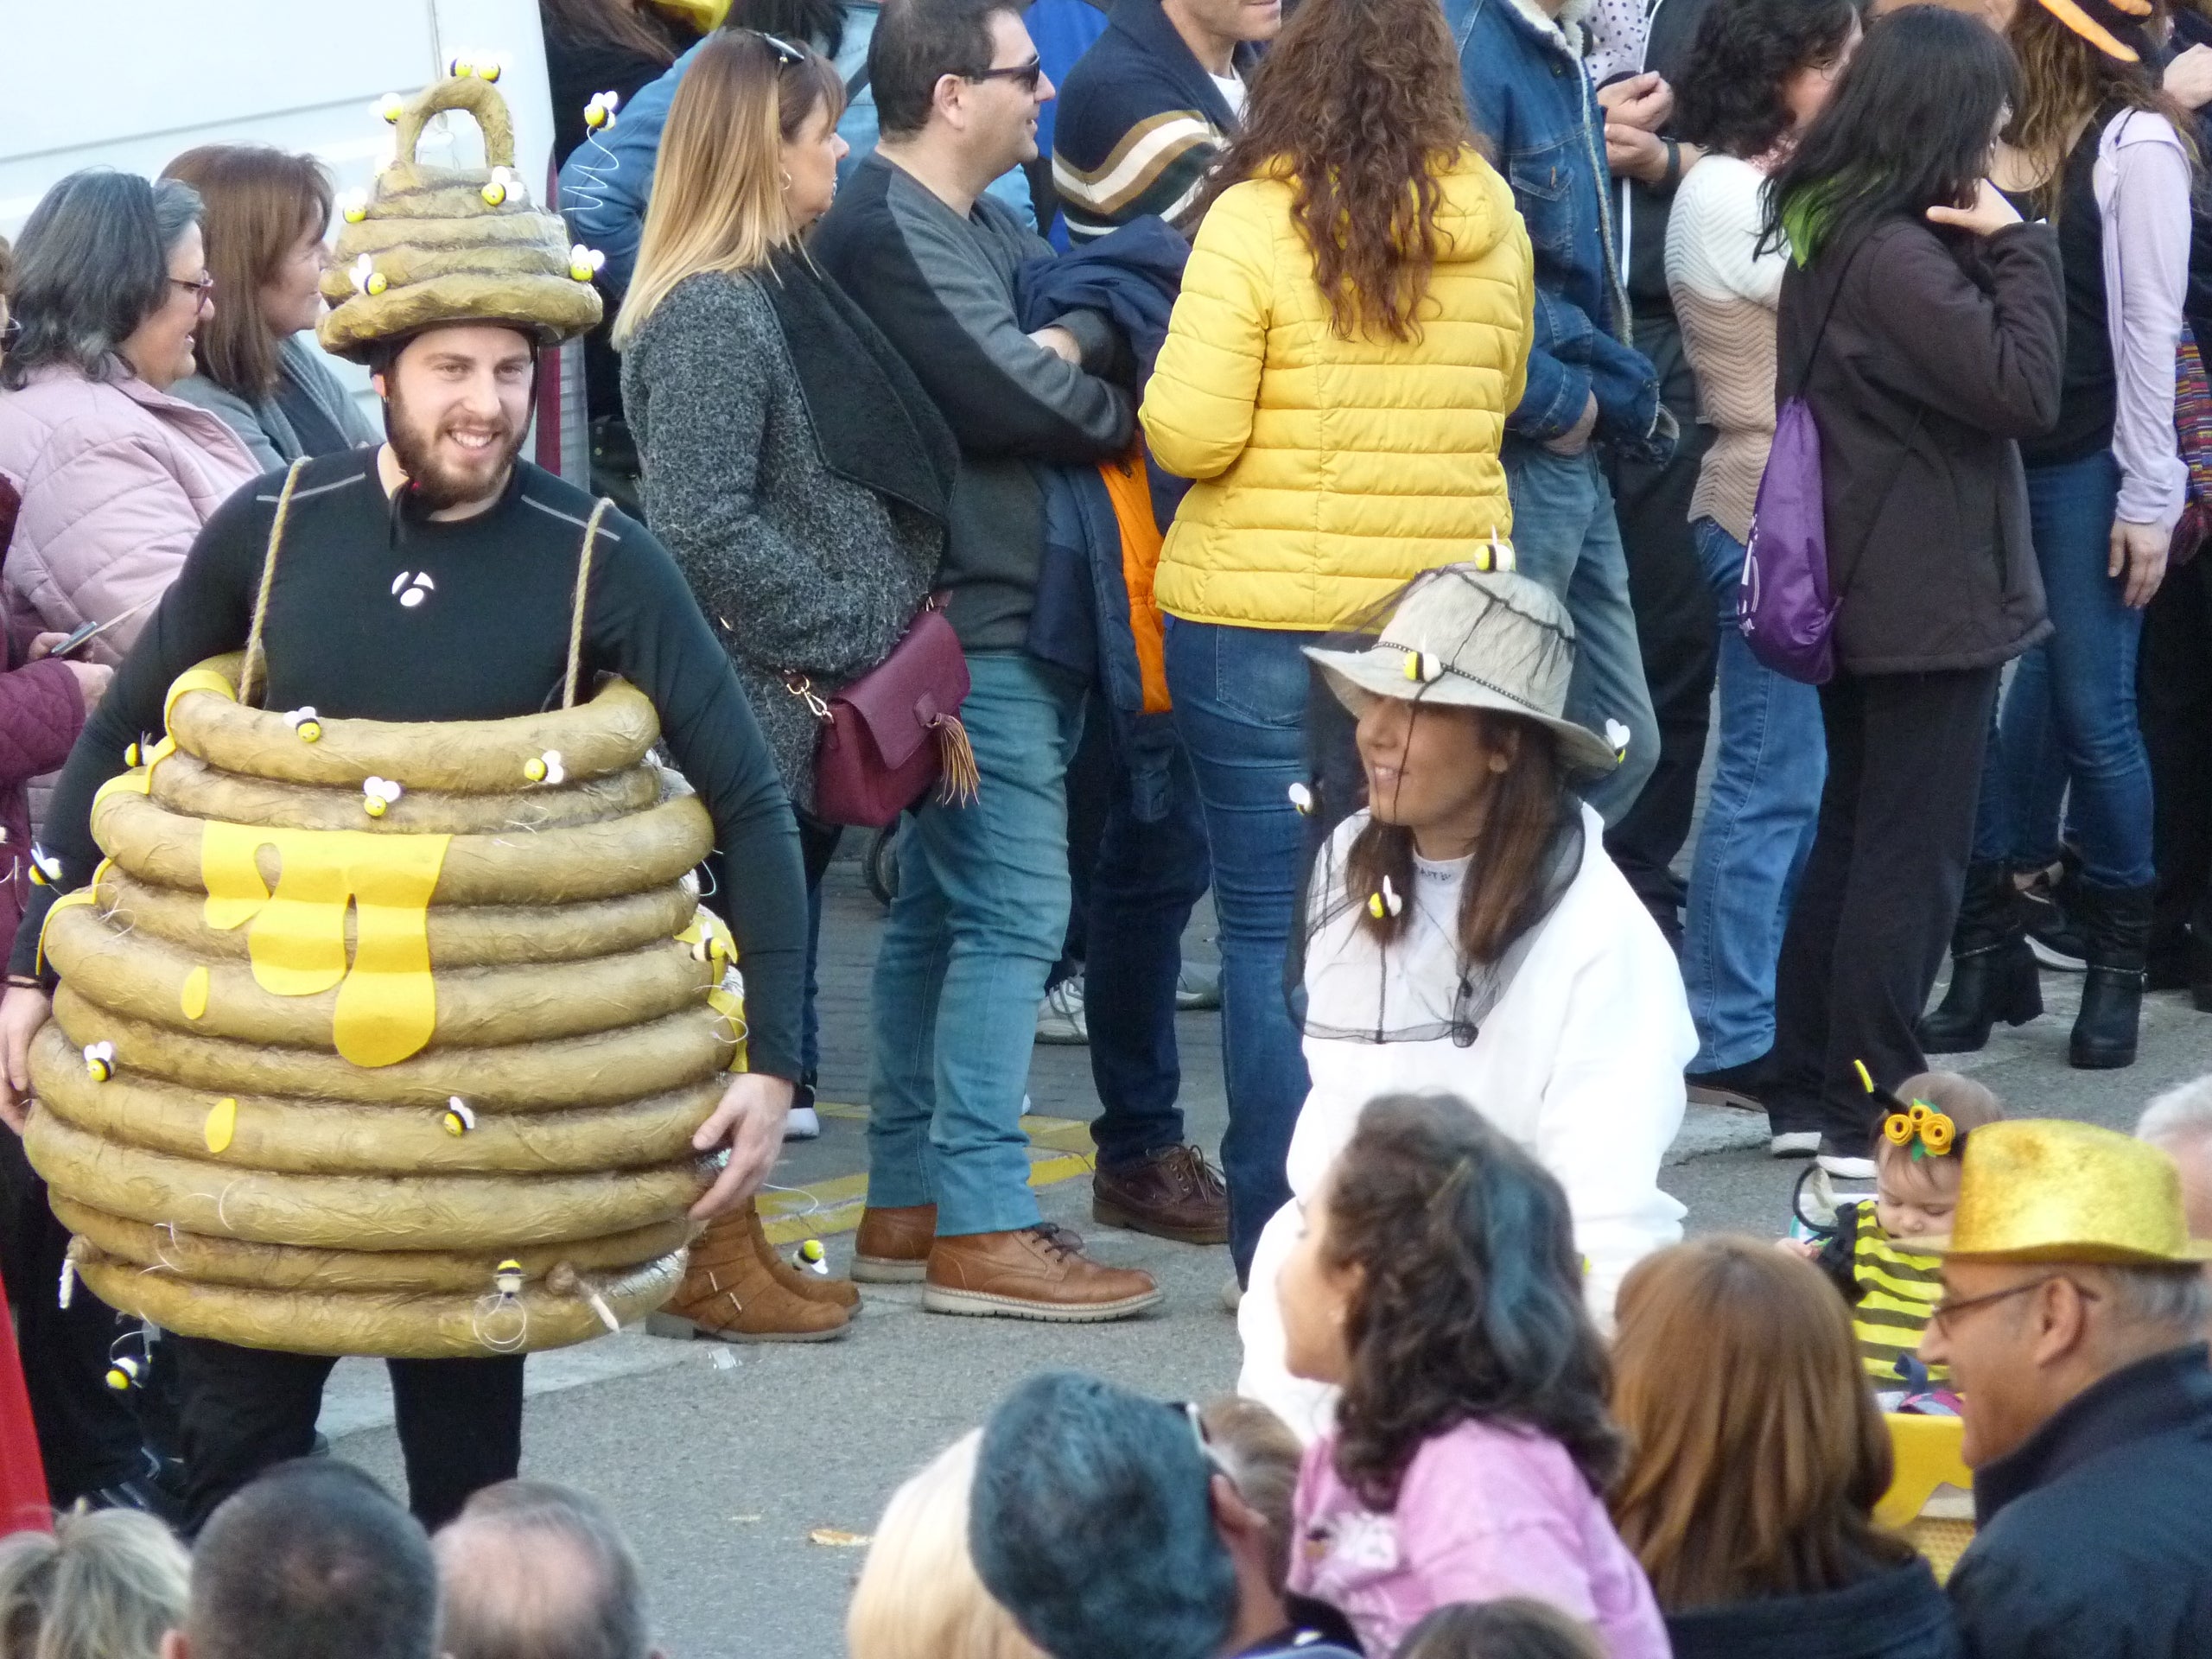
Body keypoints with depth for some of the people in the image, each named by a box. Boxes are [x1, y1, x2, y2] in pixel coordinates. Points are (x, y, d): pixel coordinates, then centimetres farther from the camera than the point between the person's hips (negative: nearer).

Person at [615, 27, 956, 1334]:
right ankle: (708, 1260, 3)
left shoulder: (784, 294, 14)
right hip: (752, 700, -9)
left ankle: (728, 1239, 20)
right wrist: (853, 637, -16)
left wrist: (887, 636, 10)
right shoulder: (708, 315, -15)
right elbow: (706, 528, -21)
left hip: (807, 703, 9)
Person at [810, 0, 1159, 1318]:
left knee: (943, 905, 14)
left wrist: (1070, 353, -12)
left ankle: (909, 1199, 20)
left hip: (1008, 613, 11)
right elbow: (1013, 397, -20)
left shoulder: (983, 229, 18)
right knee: (1015, 909, -12)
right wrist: (1114, 409, -2)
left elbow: (1097, 314, 11)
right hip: (975, 618, -11)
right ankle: (982, 1227, -12)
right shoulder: (889, 232, -14)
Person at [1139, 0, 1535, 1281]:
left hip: (1265, 622, -4)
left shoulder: (1254, 226, -13)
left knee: (1275, 932, 4)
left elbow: (1191, 435, -16)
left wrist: (1164, 389, 5)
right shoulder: (1495, 229, 1)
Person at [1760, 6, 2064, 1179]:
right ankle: (1871, 1116, 0)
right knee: (1913, 856, -3)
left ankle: (1808, 1089, 24)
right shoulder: (1896, 256, -21)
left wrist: (1994, 248, -2)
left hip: (1864, 589, 10)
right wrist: (2016, 246, -15)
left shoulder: (1832, 229, 10)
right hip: (1931, 597, -10)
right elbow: (2023, 389, -22)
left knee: (1851, 837, 17)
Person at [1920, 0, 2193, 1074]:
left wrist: (2149, 499, -8)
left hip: (2084, 466, -4)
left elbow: (2150, 326, -7)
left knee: (2091, 714, 1)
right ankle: (1991, 956, 14)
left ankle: (2115, 964, 15)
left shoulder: (2135, 145, -6)